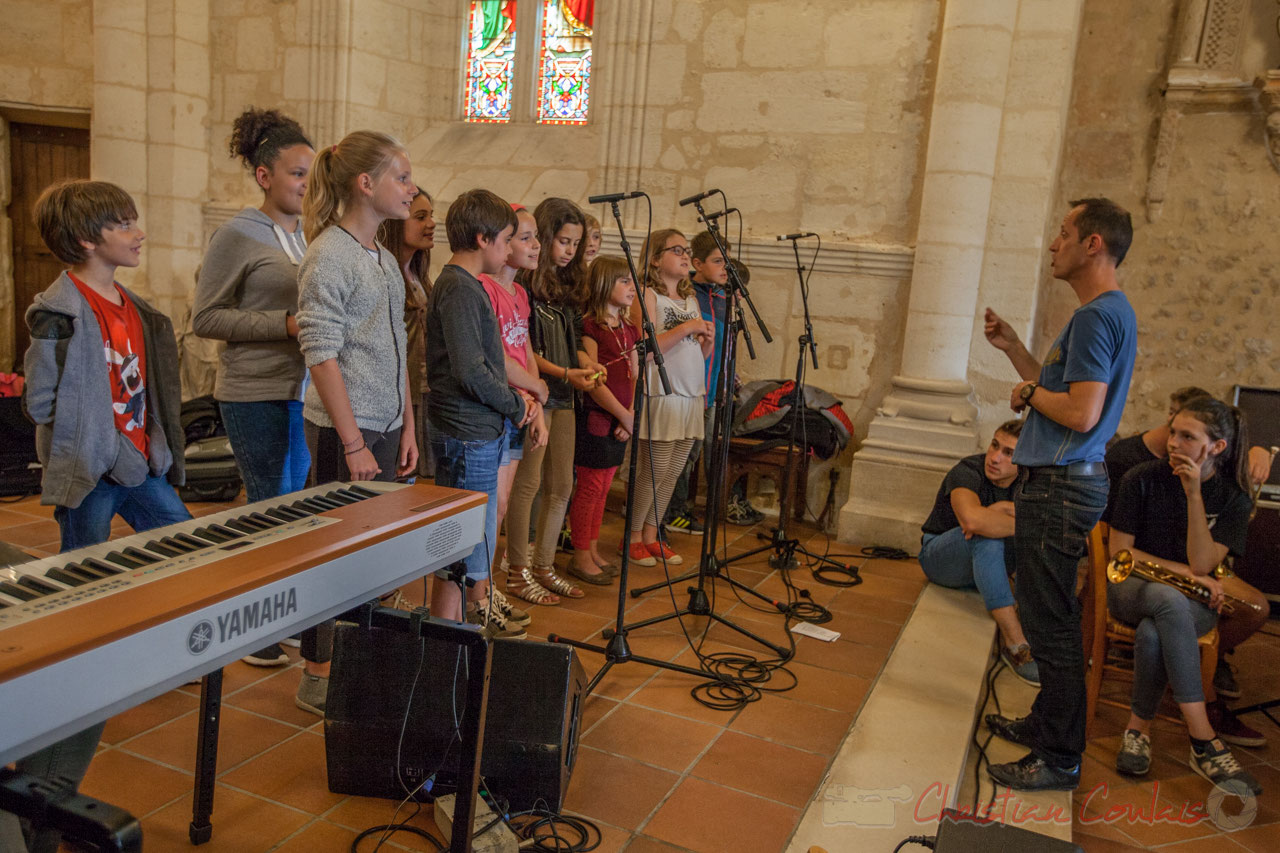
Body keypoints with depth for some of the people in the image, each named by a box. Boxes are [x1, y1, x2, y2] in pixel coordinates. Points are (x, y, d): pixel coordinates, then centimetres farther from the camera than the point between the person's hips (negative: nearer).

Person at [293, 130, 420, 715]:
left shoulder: (385, 259, 13)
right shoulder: (328, 257, -12)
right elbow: (321, 357, -16)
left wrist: (407, 425, 12)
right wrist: (354, 444, -17)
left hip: (386, 427, 8)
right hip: (343, 430, -8)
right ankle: (317, 680, 16)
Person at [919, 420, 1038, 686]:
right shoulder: (968, 472, -25)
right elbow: (973, 519, -46)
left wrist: (1007, 509, -30)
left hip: (984, 561, 6)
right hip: (940, 557, -6)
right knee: (986, 536, -37)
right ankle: (1016, 644, -37)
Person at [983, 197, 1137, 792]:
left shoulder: (1097, 317, -16)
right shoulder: (1108, 312, 18)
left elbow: (1081, 412, -25)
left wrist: (1029, 391, -9)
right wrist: (1013, 348, 16)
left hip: (1058, 487, -11)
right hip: (1057, 481, 11)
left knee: (1050, 623, -4)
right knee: (1048, 617, 19)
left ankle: (1059, 759, 6)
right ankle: (1049, 720, 33)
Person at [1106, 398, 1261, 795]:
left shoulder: (1232, 497, -1)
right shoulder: (1142, 478, -4)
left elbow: (1203, 564, -12)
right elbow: (1119, 551, -3)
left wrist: (1194, 494, -18)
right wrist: (1184, 571, -13)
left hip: (1193, 601, 1)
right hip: (1133, 588, -1)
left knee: (1152, 632, -37)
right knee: (1169, 600, -39)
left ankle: (1139, 727, -13)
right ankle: (1204, 741, -37)